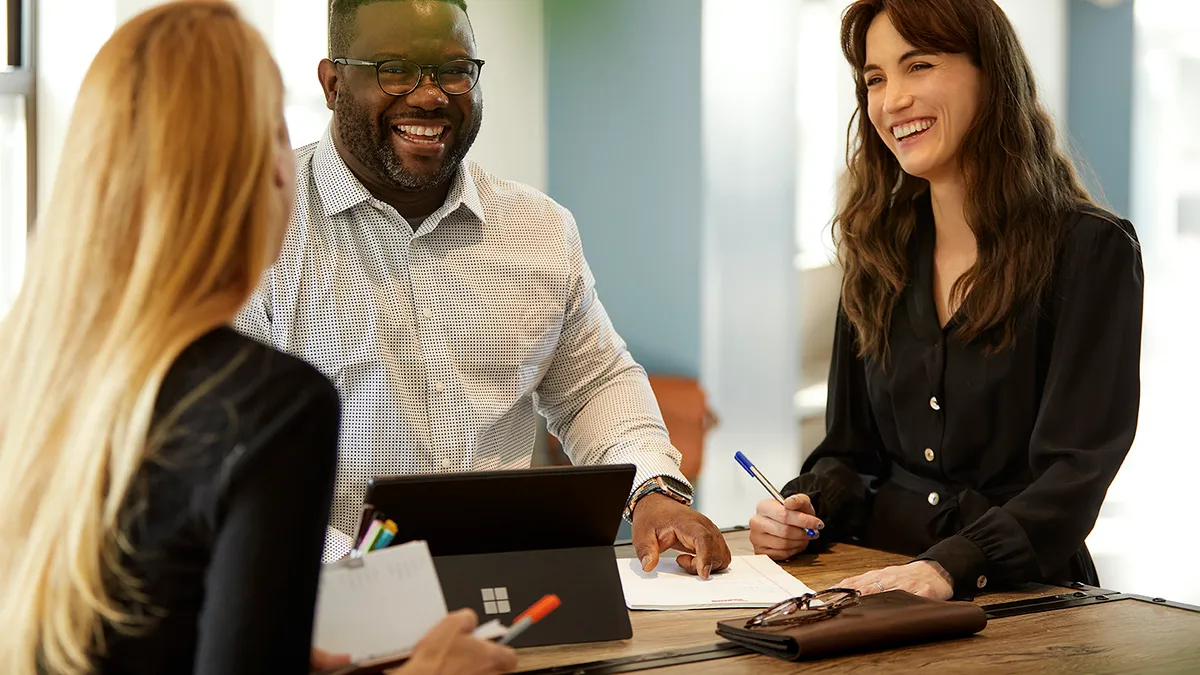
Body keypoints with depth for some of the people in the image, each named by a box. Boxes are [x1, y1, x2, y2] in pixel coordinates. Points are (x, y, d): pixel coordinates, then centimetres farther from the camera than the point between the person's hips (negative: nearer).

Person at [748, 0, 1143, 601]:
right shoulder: (879, 252, 13)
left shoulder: (1092, 251, -4)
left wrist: (950, 567, -28)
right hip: (879, 589, 5)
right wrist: (805, 509, -4)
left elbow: (1075, 473, -13)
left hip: (1026, 601, -5)